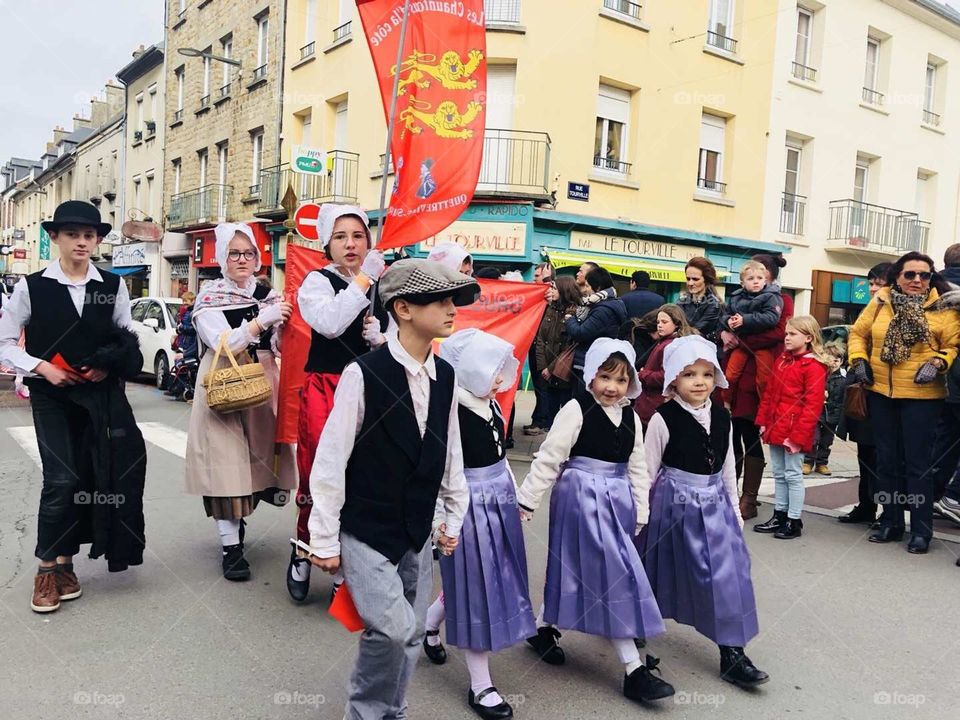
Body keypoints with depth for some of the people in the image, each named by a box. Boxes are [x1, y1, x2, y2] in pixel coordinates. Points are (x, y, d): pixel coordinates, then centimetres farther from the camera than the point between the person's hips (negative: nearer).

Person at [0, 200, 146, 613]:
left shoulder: (113, 286, 2)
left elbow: (129, 343, 8)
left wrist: (109, 366, -9)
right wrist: (42, 368, -11)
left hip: (100, 394, 2)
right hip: (52, 395, -2)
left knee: (88, 479, 5)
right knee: (61, 480, -10)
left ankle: (65, 563, 22)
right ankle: (47, 569, 6)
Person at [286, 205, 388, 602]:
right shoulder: (317, 281, -1)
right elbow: (329, 324, -21)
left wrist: (381, 338, -5)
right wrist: (363, 278, -18)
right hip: (324, 388, -3)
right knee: (318, 476, -4)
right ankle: (303, 552, 22)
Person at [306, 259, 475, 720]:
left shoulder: (445, 377, 0)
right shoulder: (364, 374, -18)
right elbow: (330, 460, -13)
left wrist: (454, 517, 14)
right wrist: (324, 539, -8)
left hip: (417, 533, 6)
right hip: (366, 531, -5)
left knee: (410, 634, 13)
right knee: (391, 628, -13)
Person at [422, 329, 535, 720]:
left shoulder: (490, 403, 5)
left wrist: (515, 493, 20)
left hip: (498, 499, 9)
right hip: (469, 504, -9)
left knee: (493, 581, 22)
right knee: (476, 589, 4)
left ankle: (428, 624, 48)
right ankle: (481, 686, 21)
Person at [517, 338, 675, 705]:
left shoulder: (631, 417, 8)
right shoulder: (577, 410, -11)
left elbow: (638, 468, 14)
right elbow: (549, 457, -11)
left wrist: (640, 513, 14)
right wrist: (527, 499, -10)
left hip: (617, 499, 7)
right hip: (582, 497, -7)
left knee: (579, 572, 17)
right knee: (614, 574, -7)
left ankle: (543, 628, 39)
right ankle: (634, 669, 1)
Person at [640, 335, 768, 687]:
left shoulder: (722, 417, 1)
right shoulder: (663, 419, -14)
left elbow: (728, 466, 11)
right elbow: (649, 470, -8)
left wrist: (734, 508, 14)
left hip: (715, 503, 5)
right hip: (675, 502, -4)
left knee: (728, 572, 1)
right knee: (661, 570, 10)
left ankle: (732, 653, 12)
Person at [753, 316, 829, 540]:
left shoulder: (814, 366, -12)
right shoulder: (782, 361, 13)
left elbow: (812, 405, -17)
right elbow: (769, 394, 17)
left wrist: (798, 435, -19)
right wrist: (763, 421, 11)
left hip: (794, 431, -8)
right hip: (775, 428, 8)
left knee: (793, 475, 0)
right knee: (779, 474, 15)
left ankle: (794, 522, 10)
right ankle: (780, 516, 25)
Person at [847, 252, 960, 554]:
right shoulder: (880, 303, 4)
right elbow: (858, 334, 12)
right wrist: (858, 360, -3)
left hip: (922, 396, -3)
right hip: (881, 392, 4)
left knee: (917, 462, 0)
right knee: (887, 459, 12)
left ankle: (921, 530, 13)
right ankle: (891, 521, 26)